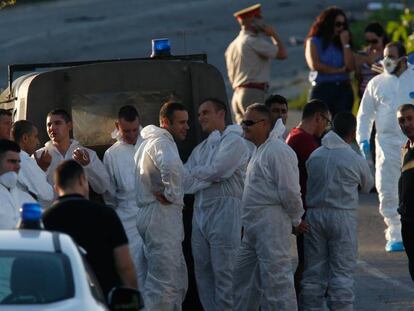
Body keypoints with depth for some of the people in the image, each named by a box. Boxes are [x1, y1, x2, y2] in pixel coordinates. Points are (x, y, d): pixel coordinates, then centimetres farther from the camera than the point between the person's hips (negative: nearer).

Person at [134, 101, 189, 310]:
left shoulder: (150, 142, 20)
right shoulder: (161, 142, -13)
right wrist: (172, 195, -21)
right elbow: (171, 166, -35)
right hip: (161, 216, -11)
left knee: (178, 282, 15)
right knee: (163, 284, -12)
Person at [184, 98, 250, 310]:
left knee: (224, 274, -9)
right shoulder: (201, 148, 22)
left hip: (225, 211, -8)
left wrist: (194, 173, 2)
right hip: (200, 212, 8)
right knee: (203, 273, 6)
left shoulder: (234, 141, -1)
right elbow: (185, 181, 10)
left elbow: (216, 170, -13)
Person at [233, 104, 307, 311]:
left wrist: (296, 220, -6)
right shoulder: (259, 151, 18)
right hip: (253, 228, 10)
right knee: (243, 276, 15)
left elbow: (289, 191, -18)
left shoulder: (278, 152, -16)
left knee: (275, 278, -9)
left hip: (271, 224, -10)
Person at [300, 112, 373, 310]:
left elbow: (307, 184, 5)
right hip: (342, 216, -4)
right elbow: (368, 186, 10)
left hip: (314, 214, 4)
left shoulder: (314, 156, 3)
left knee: (313, 272, 9)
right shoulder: (356, 160, -6)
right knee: (342, 273, 0)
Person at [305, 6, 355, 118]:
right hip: (322, 89, -3)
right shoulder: (314, 42, 7)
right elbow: (315, 65, -8)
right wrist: (339, 70, -2)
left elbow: (350, 67, 3)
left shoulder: (341, 43, 14)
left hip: (343, 89, 3)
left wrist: (345, 44, 1)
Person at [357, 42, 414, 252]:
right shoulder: (377, 83, 10)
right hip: (387, 143, 2)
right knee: (387, 191, -3)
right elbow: (365, 114, 14)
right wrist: (363, 139, 3)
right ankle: (394, 234, 5)